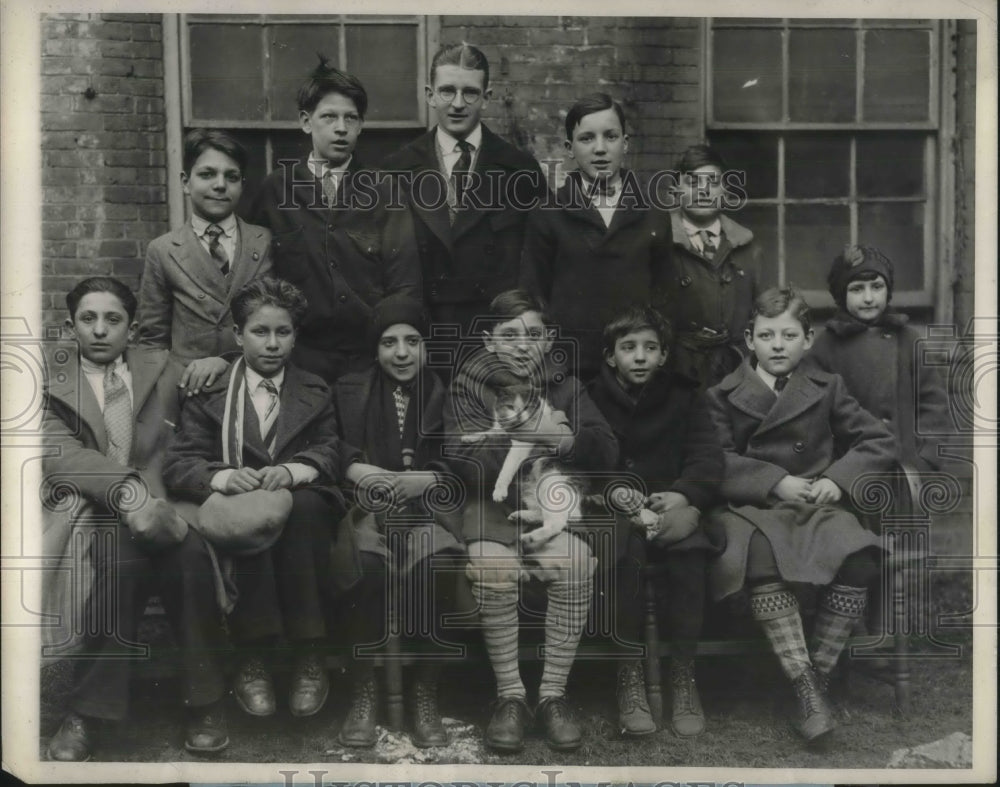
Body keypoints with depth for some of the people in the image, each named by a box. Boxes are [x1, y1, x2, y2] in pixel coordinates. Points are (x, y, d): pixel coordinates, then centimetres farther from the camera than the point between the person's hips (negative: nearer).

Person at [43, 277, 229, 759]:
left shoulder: (165, 370, 17)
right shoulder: (52, 392, 12)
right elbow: (60, 453, -8)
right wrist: (127, 492, -26)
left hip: (157, 508, 1)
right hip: (89, 515, -1)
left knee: (189, 556, -33)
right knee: (124, 556, -35)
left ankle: (202, 701, -20)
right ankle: (88, 712, -22)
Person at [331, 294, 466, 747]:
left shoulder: (447, 395, 12)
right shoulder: (349, 391, 16)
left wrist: (426, 480, -12)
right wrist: (355, 470, -10)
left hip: (430, 510, 0)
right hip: (368, 509, 1)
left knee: (433, 566, -34)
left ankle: (426, 692, -17)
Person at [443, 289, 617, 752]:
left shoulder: (565, 387, 12)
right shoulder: (469, 385, 6)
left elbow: (606, 451, 1)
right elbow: (467, 461, -9)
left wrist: (563, 440, -18)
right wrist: (527, 435, -18)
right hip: (491, 510, -1)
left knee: (577, 561, -29)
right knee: (492, 568, -31)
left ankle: (553, 694, -14)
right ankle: (509, 696, -13)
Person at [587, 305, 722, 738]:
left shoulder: (684, 395, 11)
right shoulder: (591, 399, 7)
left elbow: (708, 457, 0)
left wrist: (684, 496, -19)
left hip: (673, 507, 1)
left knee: (690, 551, -31)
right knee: (628, 549, -33)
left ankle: (684, 674, -17)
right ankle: (629, 674, -22)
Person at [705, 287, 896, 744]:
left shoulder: (827, 388, 14)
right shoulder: (724, 395, 8)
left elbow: (879, 441, 13)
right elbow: (717, 461, -2)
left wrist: (838, 478, -4)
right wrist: (776, 481, -13)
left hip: (816, 505, 2)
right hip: (751, 507, -2)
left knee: (858, 556, -29)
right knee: (763, 560, -36)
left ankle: (820, 676, -15)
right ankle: (804, 685, -28)